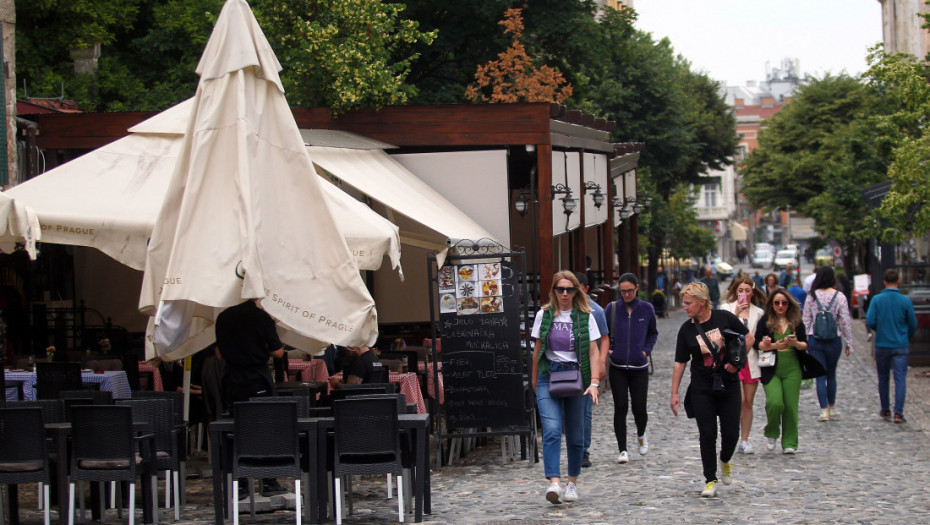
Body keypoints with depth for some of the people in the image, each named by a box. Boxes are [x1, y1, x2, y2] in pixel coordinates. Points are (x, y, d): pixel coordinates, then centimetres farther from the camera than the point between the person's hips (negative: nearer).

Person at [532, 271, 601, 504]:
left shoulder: (585, 317, 3)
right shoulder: (544, 315, 5)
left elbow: (593, 352, 1)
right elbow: (537, 349, 13)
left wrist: (594, 382, -9)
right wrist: (535, 380, 16)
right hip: (549, 376, -1)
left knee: (576, 434, 6)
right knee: (552, 429, -17)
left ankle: (572, 483, 22)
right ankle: (554, 483, -26)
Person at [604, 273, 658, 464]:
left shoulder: (647, 309, 3)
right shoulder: (612, 309, 1)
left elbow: (653, 333, 16)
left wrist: (646, 350, 2)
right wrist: (608, 349, -2)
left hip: (639, 367, 0)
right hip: (617, 367, 0)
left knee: (639, 408, 0)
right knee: (620, 408, -5)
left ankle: (641, 435, 34)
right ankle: (622, 450, 3)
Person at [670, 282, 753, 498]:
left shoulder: (725, 318, -6)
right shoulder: (687, 329, -3)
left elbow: (749, 338, 4)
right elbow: (680, 363, 0)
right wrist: (674, 393, -3)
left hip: (728, 384, 0)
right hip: (702, 389, 1)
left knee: (731, 433, 1)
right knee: (707, 434, -3)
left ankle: (725, 462, 33)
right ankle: (710, 480, 7)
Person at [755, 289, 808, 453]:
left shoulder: (796, 322, 8)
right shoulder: (765, 321, 3)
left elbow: (805, 345, 7)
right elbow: (757, 343, -3)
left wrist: (796, 343, -14)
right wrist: (773, 346, -18)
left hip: (792, 370, 2)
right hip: (771, 370, -2)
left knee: (791, 406, -1)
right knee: (774, 403, -17)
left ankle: (789, 443, 10)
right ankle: (771, 434, 11)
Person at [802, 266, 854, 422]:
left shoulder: (811, 296, -3)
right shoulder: (839, 296, -5)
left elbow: (805, 320, 0)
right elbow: (846, 321, -4)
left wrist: (803, 342, 7)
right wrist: (849, 343, 4)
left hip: (815, 340, 0)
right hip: (834, 340, 0)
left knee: (820, 376, 2)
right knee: (831, 374, 18)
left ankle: (824, 410, -6)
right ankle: (832, 408, 24)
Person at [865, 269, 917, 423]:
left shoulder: (877, 300, -7)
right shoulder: (905, 301, -6)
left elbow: (870, 321, -10)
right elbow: (913, 324, 1)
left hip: (882, 345, 1)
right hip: (901, 346, -1)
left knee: (883, 379, 15)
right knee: (900, 379, -2)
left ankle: (885, 411, 23)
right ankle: (898, 412, -13)